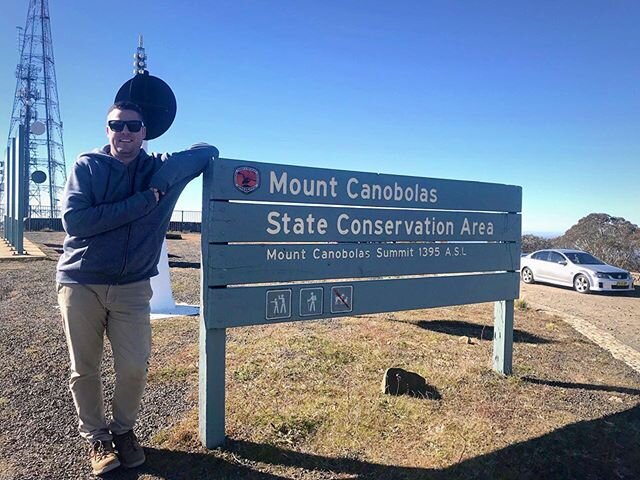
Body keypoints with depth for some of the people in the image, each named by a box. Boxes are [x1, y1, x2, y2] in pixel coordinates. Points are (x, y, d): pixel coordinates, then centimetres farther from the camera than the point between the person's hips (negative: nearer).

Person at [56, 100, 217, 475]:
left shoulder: (161, 169, 3)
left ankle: (124, 430, 27)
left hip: (132, 286, 1)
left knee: (135, 367, 0)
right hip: (80, 283, 0)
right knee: (84, 369, 7)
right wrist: (140, 202, -18)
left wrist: (161, 181, -9)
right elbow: (74, 220, -14)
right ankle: (96, 437, 30)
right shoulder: (88, 166, -2)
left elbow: (208, 152, 3)